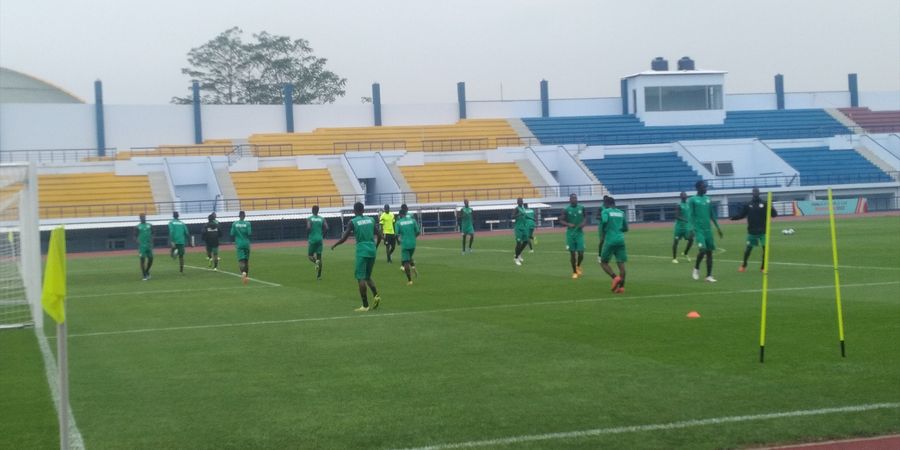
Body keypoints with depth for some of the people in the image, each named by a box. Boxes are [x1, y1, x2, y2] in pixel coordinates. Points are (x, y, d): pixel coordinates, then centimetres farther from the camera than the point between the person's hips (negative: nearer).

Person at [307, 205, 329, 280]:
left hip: (312, 239, -3)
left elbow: (308, 228, -17)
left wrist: (307, 237, -2)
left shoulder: (309, 219, -4)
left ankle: (316, 262, -24)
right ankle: (319, 276, 5)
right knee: (319, 256, 8)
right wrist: (322, 235, 12)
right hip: (319, 239, 3)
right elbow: (326, 229, -3)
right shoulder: (322, 219, 5)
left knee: (310, 255, 12)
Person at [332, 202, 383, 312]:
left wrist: (334, 245, 12)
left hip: (362, 252, -5)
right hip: (372, 251, 5)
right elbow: (379, 236, 10)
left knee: (361, 278, -1)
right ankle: (376, 295, -5)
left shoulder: (353, 222, -4)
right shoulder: (371, 220, 9)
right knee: (368, 276, 19)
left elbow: (343, 238, -5)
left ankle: (365, 305, -5)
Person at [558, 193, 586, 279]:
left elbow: (585, 217, 16)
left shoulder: (581, 208, 2)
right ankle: (574, 272, 19)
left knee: (581, 253, -7)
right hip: (570, 233, -1)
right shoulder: (566, 210, -4)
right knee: (572, 253, 2)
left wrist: (583, 223, -4)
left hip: (579, 233, 1)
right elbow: (561, 220, -1)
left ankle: (578, 266, 26)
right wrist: (568, 224, -19)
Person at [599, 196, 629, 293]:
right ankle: (621, 287, -2)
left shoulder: (605, 211, 0)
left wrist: (602, 235, -6)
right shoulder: (621, 212, 15)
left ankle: (615, 277, -14)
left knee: (603, 262, 7)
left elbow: (604, 221, -20)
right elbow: (626, 228, 17)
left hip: (610, 240, -4)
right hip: (620, 240, 4)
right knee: (621, 263, 3)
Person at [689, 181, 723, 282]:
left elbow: (712, 215, 18)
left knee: (709, 252, 2)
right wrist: (692, 229, -18)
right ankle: (696, 268, 8)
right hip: (698, 230, -5)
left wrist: (718, 227, 14)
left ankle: (709, 276, 7)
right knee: (702, 249, -18)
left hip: (708, 229, 5)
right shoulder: (692, 200, -3)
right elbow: (691, 215, -8)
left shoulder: (708, 199, 13)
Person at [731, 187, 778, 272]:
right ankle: (744, 265, 22)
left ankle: (763, 267, 9)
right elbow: (741, 214, 5)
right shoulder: (748, 204, 3)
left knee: (765, 248, -3)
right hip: (752, 231, 1)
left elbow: (774, 214, -7)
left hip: (763, 231, -1)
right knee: (749, 248, 6)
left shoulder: (764, 203, -2)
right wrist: (734, 217, -12)